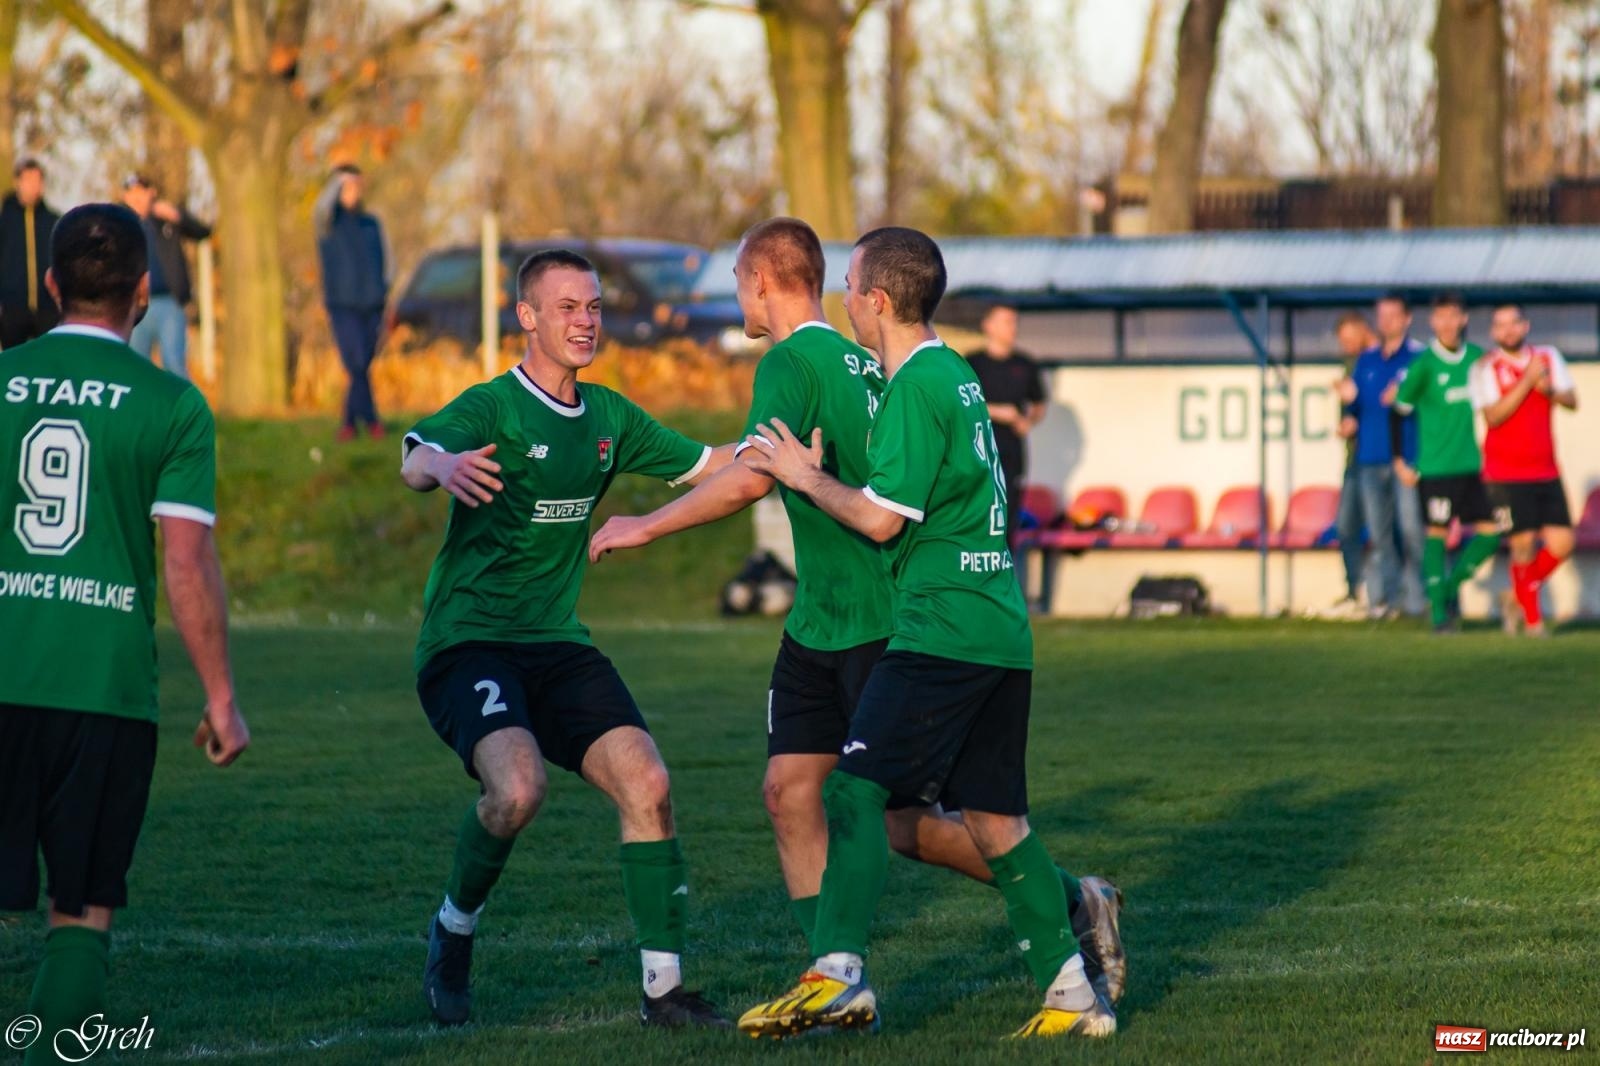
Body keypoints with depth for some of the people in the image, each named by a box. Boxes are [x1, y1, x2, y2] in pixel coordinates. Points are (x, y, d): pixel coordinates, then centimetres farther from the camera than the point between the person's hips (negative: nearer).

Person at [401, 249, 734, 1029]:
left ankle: (662, 987, -2)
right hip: (468, 641, -6)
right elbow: (415, 460, -31)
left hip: (558, 645, 6)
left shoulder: (608, 417, 11)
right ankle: (454, 931, -1)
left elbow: (706, 466, 23)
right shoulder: (492, 408, -11)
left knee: (646, 783, -11)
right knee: (517, 787, -30)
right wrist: (446, 466, -55)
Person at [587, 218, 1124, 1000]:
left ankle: (1078, 905, 8)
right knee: (789, 788, 5)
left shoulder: (793, 362, -15)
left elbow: (752, 479, -26)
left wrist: (645, 526, -18)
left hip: (881, 626, -9)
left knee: (903, 824, -3)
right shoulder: (858, 360, 12)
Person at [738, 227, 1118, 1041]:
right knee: (992, 814, 10)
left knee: (856, 789, -9)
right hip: (1000, 630, 9)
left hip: (940, 630, -9)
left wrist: (805, 477, -1)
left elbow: (882, 518, -15)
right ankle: (1071, 992, 8)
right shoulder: (956, 376, 17)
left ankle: (839, 976, -16)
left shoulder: (916, 387, -11)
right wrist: (819, 476, 23)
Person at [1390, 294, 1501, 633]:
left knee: (1492, 531, 1)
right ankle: (1438, 609, 5)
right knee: (1437, 534, -2)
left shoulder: (1478, 358, 5)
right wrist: (1399, 461, -4)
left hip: (1473, 465, 5)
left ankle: (1452, 583, 18)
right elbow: (1398, 411, -2)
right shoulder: (1425, 364, -8)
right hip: (1436, 466, -5)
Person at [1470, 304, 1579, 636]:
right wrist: (1527, 382, -18)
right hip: (1506, 473, -5)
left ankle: (1516, 597, 22)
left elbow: (1572, 401, 6)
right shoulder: (1486, 368, -4)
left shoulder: (1548, 357, 10)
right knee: (1524, 543, -10)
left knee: (1561, 543, 0)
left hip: (1546, 472, 5)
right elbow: (1493, 416, -15)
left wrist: (1550, 390, -14)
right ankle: (1532, 618, 5)